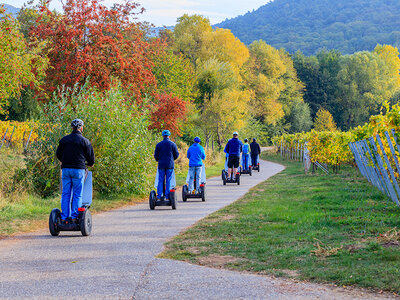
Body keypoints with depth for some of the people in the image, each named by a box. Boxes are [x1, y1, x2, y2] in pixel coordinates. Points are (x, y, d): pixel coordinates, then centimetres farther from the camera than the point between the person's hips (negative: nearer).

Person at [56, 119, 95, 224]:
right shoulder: (84, 141, -2)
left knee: (65, 194, 6)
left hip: (65, 169, 3)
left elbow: (58, 154, 18)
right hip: (78, 169, -3)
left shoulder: (64, 140, 9)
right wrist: (90, 164, 24)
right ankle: (75, 216, -5)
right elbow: (91, 157, 2)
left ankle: (64, 217, 3)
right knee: (77, 194, 1)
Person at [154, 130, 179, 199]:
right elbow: (176, 155, 4)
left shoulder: (159, 144, 1)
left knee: (161, 180, 3)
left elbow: (156, 155, 4)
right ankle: (168, 195, -2)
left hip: (161, 165, 1)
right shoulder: (172, 144, -1)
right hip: (170, 165, -1)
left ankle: (159, 195, -1)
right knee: (169, 180, 1)